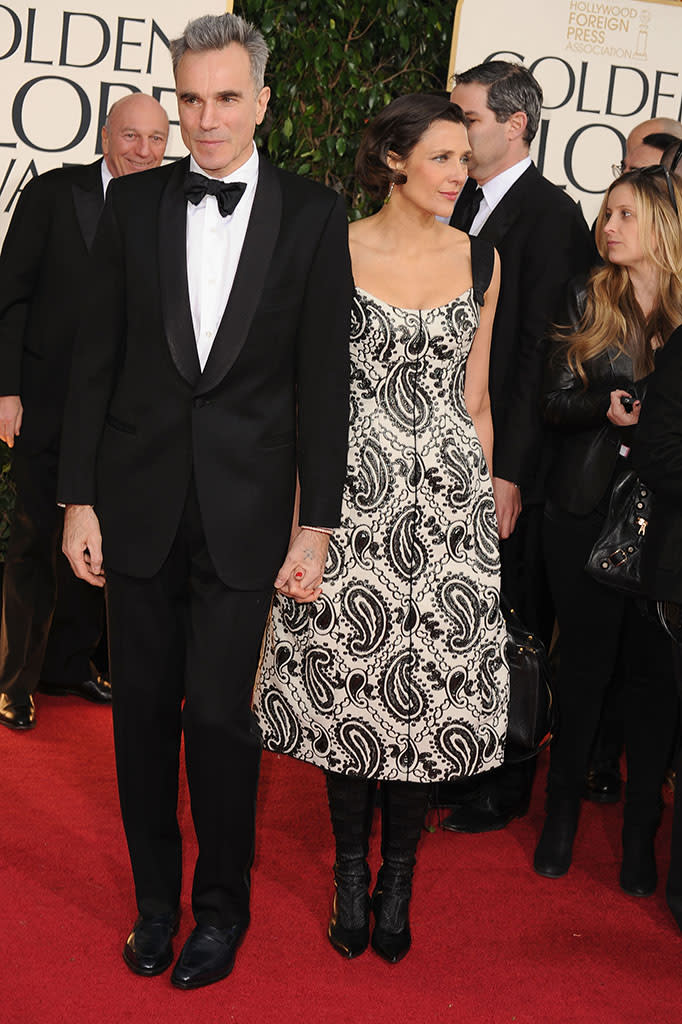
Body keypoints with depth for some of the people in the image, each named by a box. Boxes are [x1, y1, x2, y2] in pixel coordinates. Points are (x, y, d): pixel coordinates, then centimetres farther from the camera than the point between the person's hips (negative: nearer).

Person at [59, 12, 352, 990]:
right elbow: (95, 359, 4)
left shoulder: (313, 215, -1)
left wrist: (317, 524, -4)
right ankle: (155, 898, 28)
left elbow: (326, 380, -1)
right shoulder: (134, 203, 3)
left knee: (219, 713, -2)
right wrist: (78, 498, 1)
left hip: (244, 507, -2)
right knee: (143, 710, 10)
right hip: (138, 498, 2)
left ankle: (222, 907, 20)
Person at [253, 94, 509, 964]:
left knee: (428, 686, 3)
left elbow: (475, 395, 13)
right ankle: (351, 874, 22)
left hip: (446, 496, 2)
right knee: (344, 681, 3)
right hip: (352, 494, -2)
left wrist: (485, 495, 13)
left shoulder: (480, 261, 7)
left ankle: (397, 880, 20)